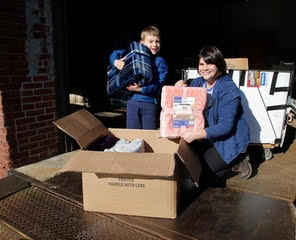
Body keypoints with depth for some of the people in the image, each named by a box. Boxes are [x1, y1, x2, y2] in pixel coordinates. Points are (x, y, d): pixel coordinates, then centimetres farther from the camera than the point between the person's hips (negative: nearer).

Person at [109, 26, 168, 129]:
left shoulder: (160, 62, -1)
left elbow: (158, 85, -11)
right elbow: (115, 53, 19)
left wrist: (140, 89, -22)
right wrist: (116, 62, -3)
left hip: (150, 102, -2)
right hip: (132, 100, 3)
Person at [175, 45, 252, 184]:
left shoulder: (229, 90, -22)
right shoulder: (197, 83, 0)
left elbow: (225, 126, -28)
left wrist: (196, 135, -38)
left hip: (230, 140, -8)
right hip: (208, 136, 8)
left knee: (206, 172, -12)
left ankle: (238, 161, 10)